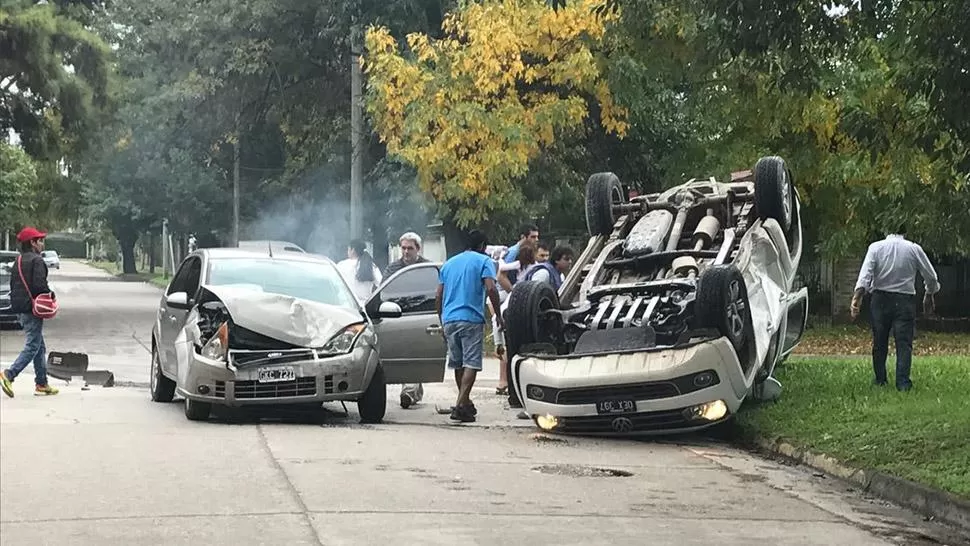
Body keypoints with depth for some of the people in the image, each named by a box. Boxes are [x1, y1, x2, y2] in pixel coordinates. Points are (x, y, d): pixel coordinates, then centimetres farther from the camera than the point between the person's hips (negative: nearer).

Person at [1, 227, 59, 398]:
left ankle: (42, 384, 14)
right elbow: (39, 285, -22)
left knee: (40, 347, 14)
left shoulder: (18, 262, 15)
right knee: (32, 347, -6)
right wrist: (51, 295, -6)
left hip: (20, 310, 9)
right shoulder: (36, 260, -12)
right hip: (32, 310, -9)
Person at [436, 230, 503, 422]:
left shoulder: (449, 263, 20)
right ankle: (460, 405, -19)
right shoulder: (483, 261, 3)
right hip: (471, 319, -6)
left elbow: (438, 297, 16)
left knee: (458, 363, 16)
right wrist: (498, 315, -4)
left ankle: (466, 402, 28)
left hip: (449, 320, 6)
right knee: (471, 363, -7)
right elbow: (491, 289, -12)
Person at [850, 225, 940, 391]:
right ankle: (903, 381, -9)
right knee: (904, 342, -1)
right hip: (905, 300, -1)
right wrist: (929, 296, 23)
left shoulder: (876, 247, -2)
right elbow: (931, 276, 7)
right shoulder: (914, 249, 0)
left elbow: (865, 274, -14)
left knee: (879, 341, 13)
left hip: (880, 298, 1)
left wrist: (857, 297, -19)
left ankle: (880, 379, 20)